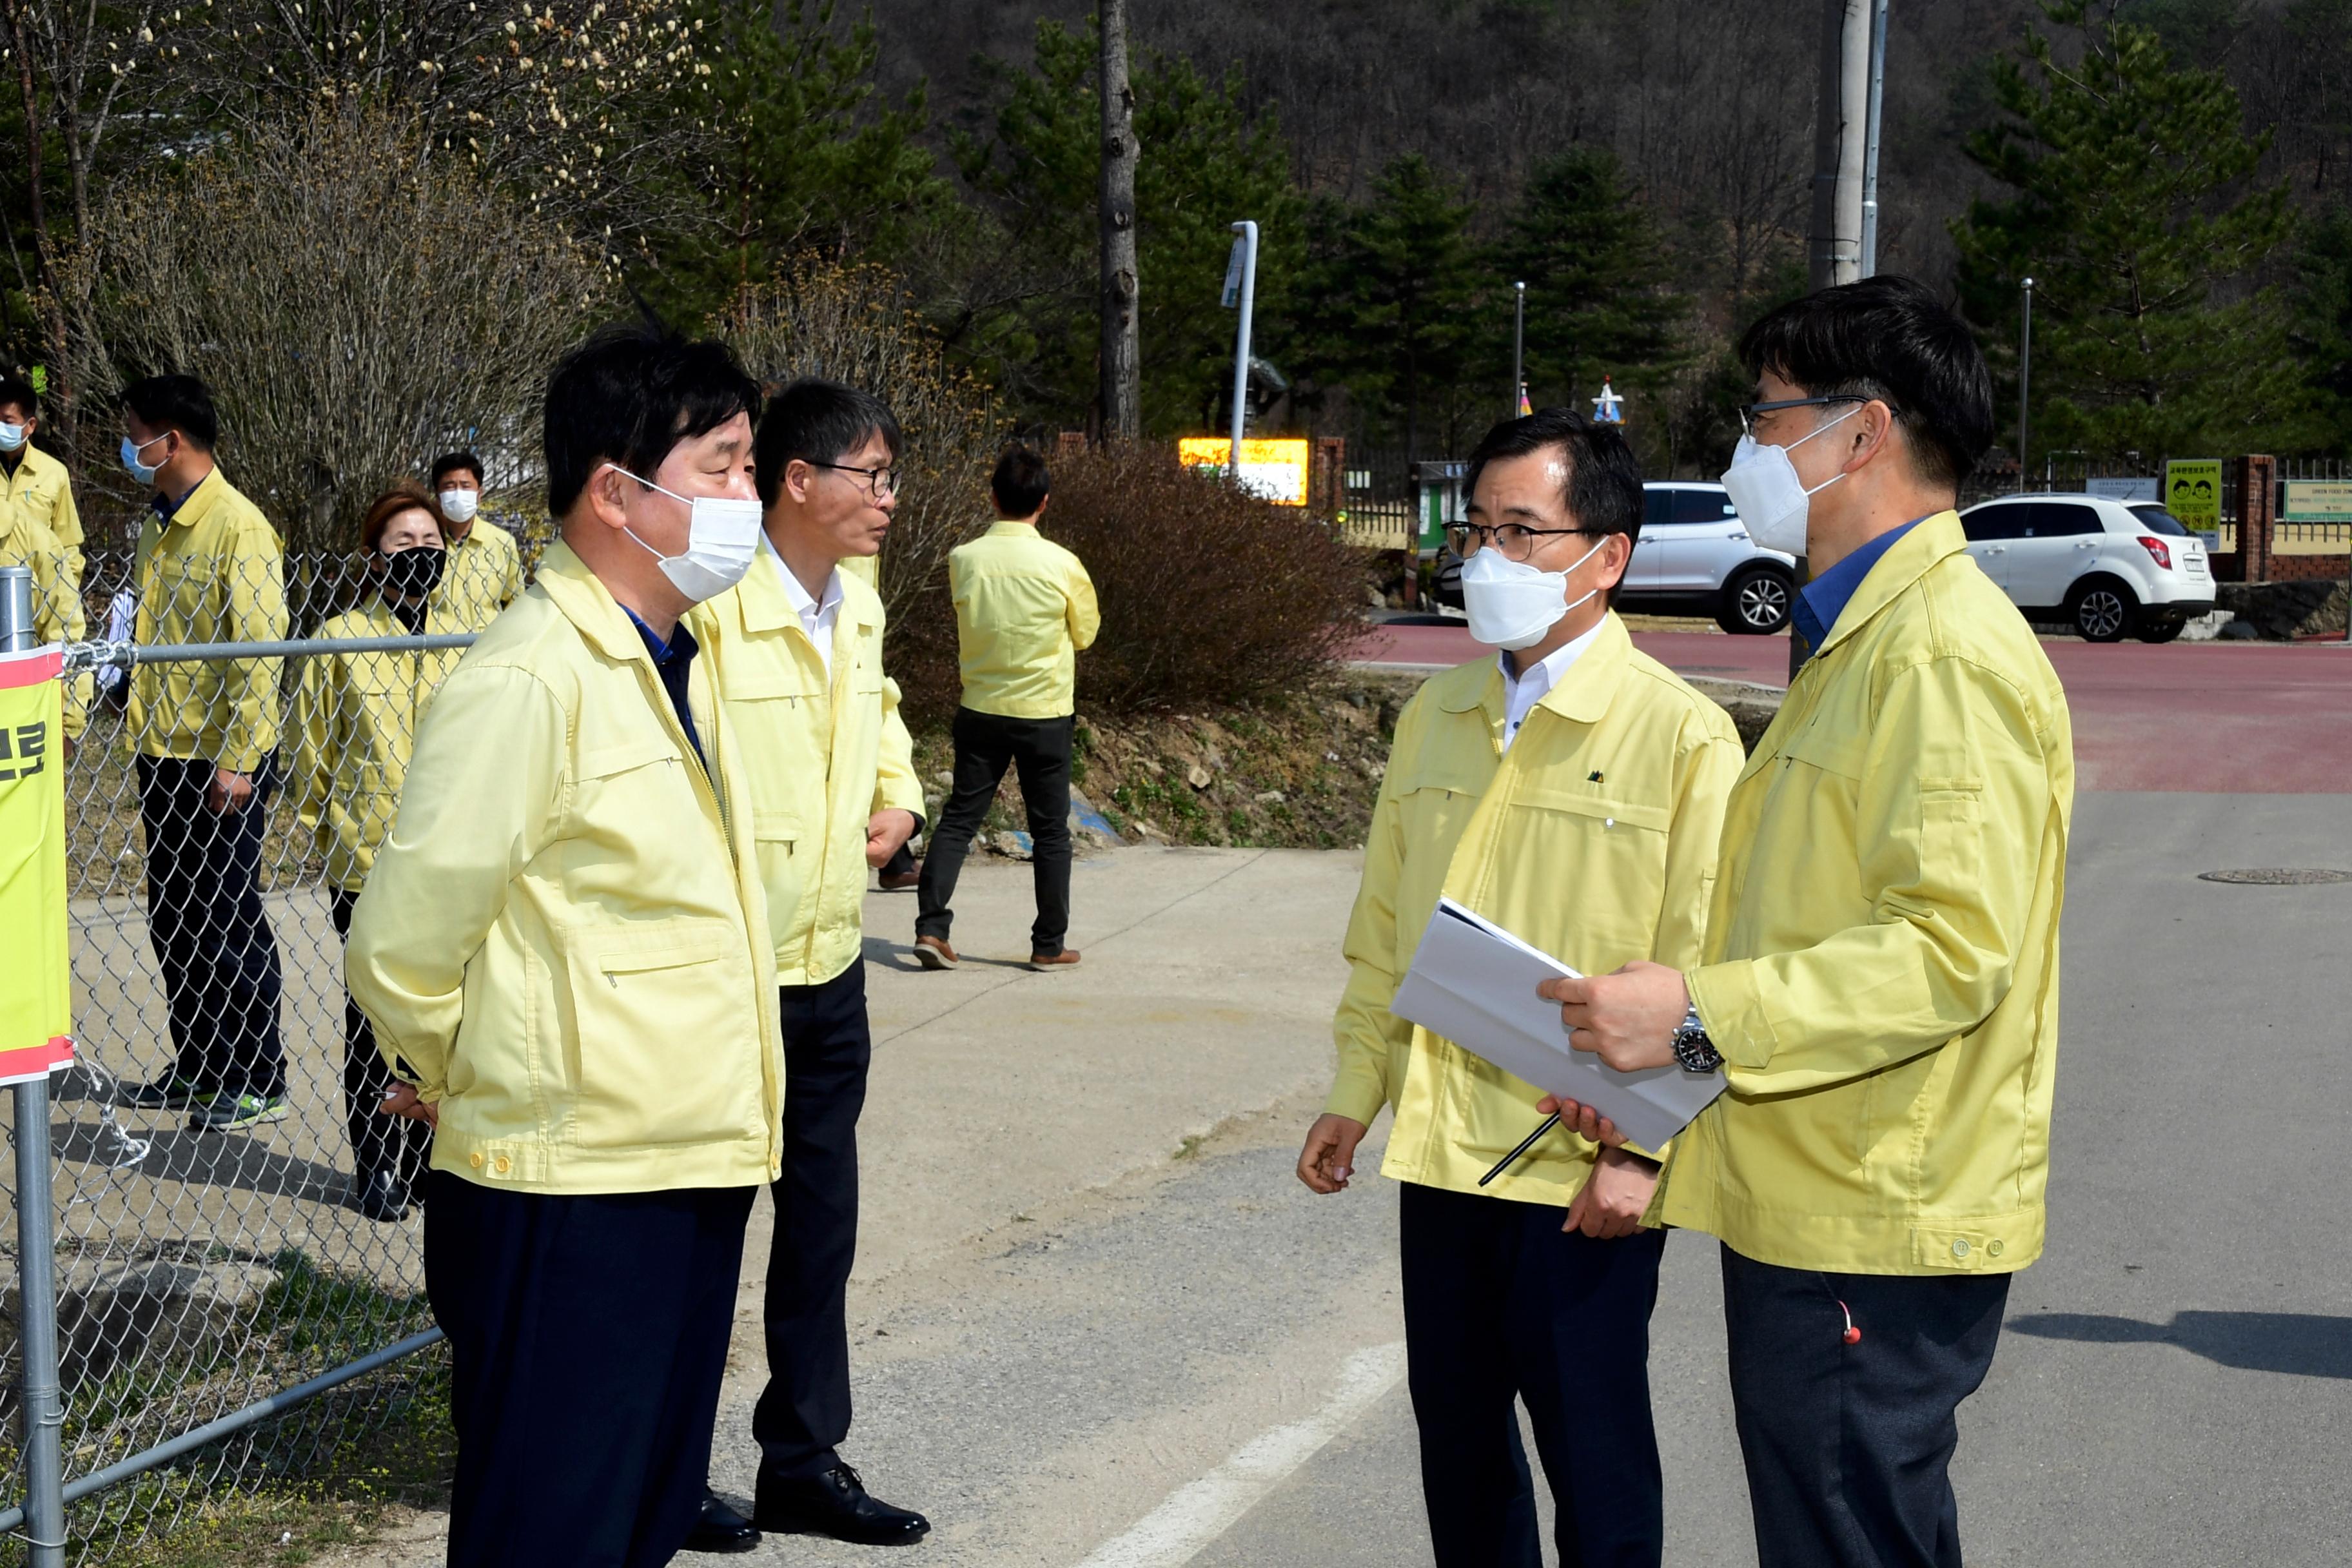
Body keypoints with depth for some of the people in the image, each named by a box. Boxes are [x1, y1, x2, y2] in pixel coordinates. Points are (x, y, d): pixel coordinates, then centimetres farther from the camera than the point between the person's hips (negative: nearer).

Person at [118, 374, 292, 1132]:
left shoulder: (237, 525, -14)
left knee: (229, 922, -1)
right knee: (174, 920, 13)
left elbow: (259, 650, -17)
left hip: (219, 763, -8)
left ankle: (259, 1081, 8)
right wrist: (140, 724, 12)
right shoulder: (159, 528, 12)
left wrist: (237, 762, -20)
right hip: (164, 756, 8)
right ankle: (198, 1069, 24)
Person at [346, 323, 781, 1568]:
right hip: (567, 1195, -9)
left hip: (686, 1167, 9)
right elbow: (402, 948, -16)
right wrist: (454, 1082, -1)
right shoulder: (527, 680, -18)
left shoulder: (673, 659, 13)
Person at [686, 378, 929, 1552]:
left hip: (830, 966, 8)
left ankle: (804, 1460, 28)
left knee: (822, 1220, 14)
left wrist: (898, 798, 11)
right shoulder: (712, 608, -19)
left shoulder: (860, 608, 8)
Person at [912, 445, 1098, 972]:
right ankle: (1049, 944, 14)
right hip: (1044, 712, -2)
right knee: (1050, 831, 9)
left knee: (958, 820, 9)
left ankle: (931, 926, -1)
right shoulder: (1061, 564, -13)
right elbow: (1086, 634, 3)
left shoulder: (963, 559, -6)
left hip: (980, 710, 2)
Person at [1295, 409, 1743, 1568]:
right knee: (1454, 1431, 16)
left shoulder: (1680, 734, -10)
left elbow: (1699, 966, -12)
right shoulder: (1434, 718, 9)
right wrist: (1354, 1093, 13)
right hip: (1438, 1153, 6)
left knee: (1591, 1451, 5)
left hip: (1582, 1176, -6)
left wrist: (1642, 1150, -16)